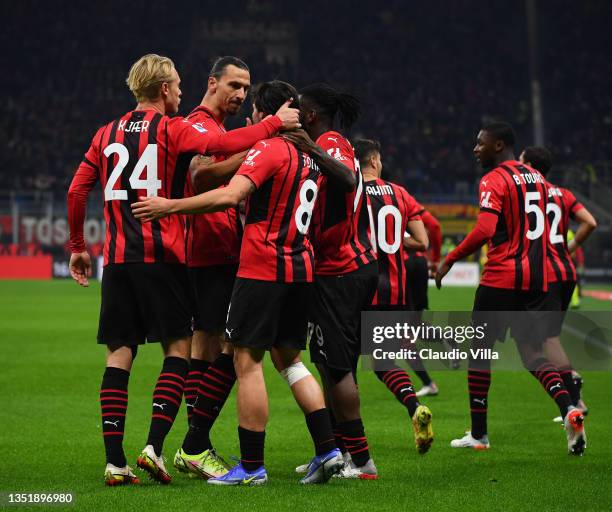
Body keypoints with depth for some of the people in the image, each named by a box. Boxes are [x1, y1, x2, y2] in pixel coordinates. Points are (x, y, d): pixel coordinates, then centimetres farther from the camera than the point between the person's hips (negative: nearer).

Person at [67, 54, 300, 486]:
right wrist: (273, 125, -7)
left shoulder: (108, 134, 14)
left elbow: (77, 190, 12)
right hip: (161, 256, -5)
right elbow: (222, 144, -17)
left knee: (119, 354, 5)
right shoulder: (172, 129, -1)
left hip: (117, 258, 5)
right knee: (179, 348, 4)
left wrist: (78, 246, 21)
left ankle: (115, 462, 0)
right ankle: (154, 446, -9)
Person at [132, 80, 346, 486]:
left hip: (263, 267, -8)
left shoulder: (268, 149, -10)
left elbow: (230, 196, -23)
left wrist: (171, 206, -21)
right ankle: (328, 449, 8)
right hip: (301, 267, 8)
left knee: (248, 361, -3)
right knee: (289, 358, 17)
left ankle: (252, 466, -3)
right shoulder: (310, 158, 15)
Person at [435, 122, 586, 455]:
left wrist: (450, 260, -15)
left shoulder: (494, 181, -9)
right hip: (536, 278, 7)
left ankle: (478, 434, 10)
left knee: (479, 350, 7)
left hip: (501, 278, -7)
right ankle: (568, 409, -18)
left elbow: (485, 230, -22)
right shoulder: (535, 178, 14)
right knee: (534, 354, 7)